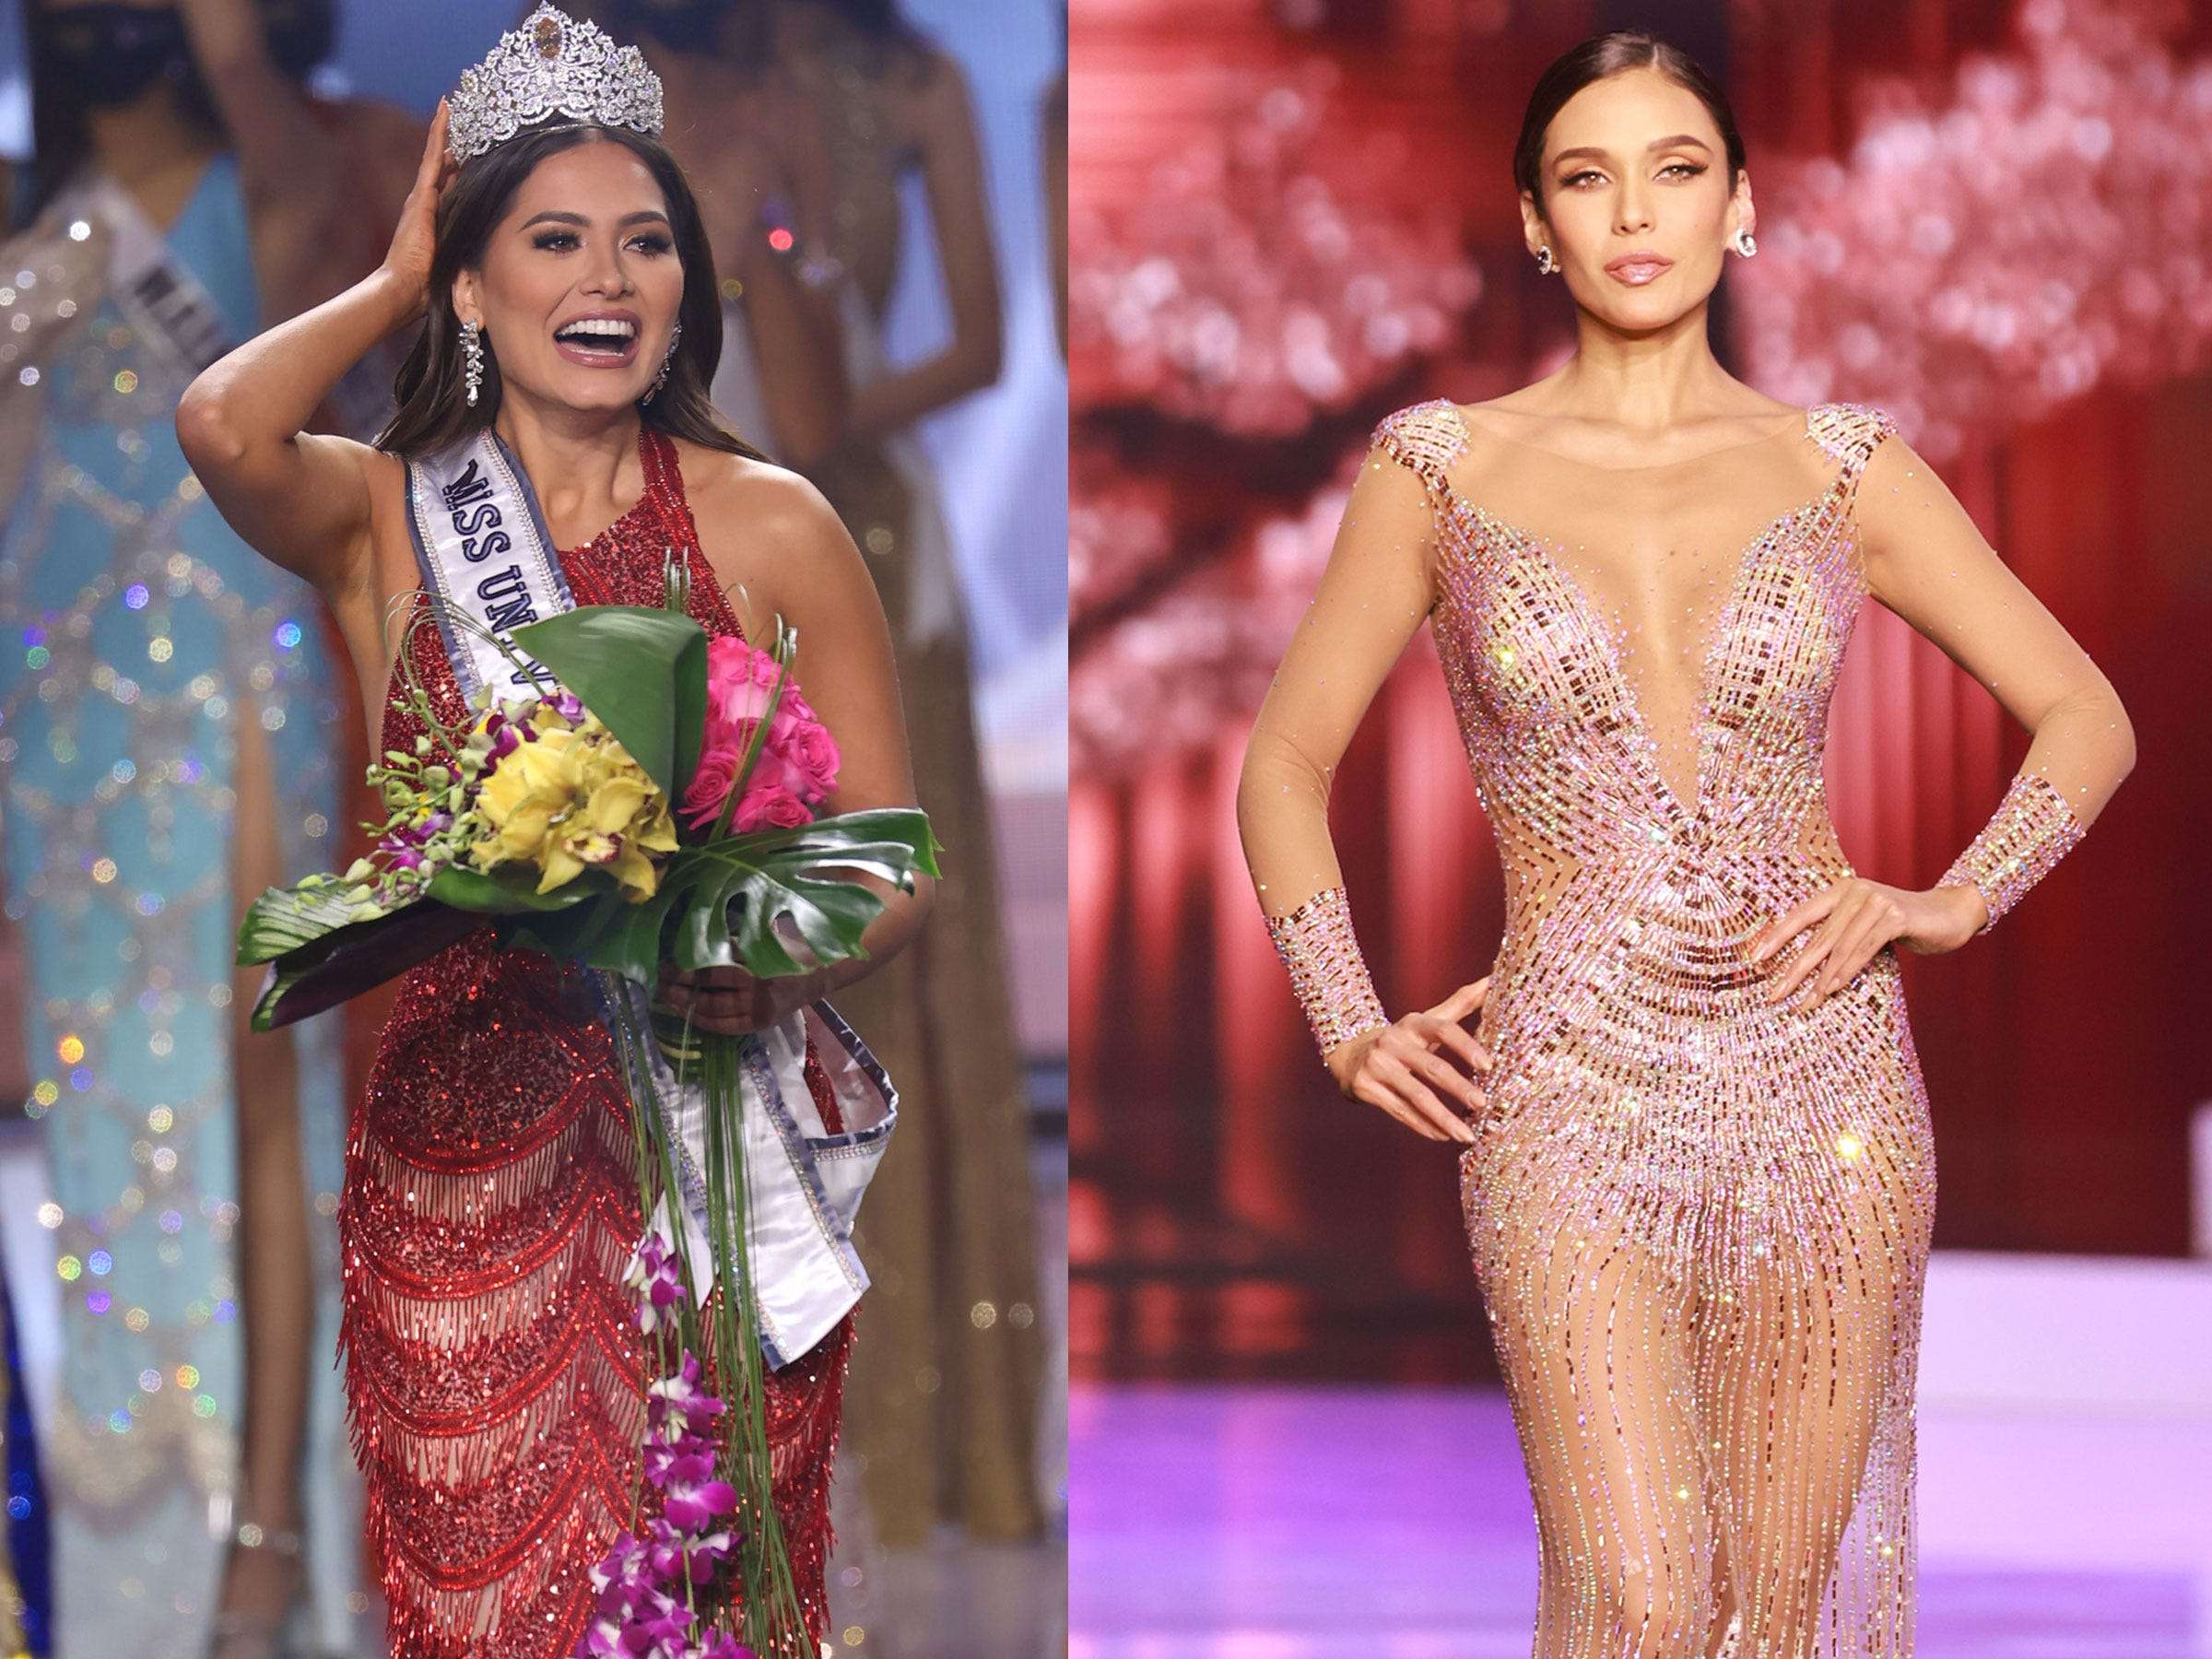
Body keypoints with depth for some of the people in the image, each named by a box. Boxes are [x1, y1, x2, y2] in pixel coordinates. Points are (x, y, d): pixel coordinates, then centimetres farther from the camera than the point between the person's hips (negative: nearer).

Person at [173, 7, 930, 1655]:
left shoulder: (772, 527, 0)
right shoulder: (388, 516, 1)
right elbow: (222, 425, -21)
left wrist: (780, 971, -21)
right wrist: (393, 279, -4)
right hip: (460, 1145, 0)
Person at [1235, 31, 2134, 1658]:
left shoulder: (1844, 469, 5)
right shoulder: (1443, 469, 3)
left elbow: (2087, 717, 13)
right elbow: (1286, 763, 12)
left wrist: (1953, 902, -1)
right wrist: (1354, 1034, 3)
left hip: (1822, 1083, 2)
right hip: (1570, 1094, -1)